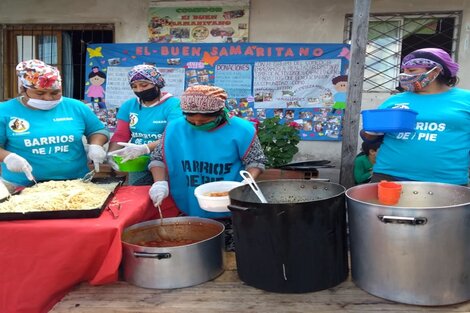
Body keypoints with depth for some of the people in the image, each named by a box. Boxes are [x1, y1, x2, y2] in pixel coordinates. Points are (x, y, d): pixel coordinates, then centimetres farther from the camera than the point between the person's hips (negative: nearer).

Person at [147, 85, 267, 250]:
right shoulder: (175, 128, -3)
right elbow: (158, 158, 4)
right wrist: (160, 182, -14)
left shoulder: (241, 130, -9)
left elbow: (255, 162, -2)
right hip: (188, 212, 2)